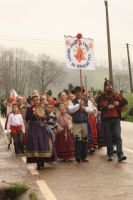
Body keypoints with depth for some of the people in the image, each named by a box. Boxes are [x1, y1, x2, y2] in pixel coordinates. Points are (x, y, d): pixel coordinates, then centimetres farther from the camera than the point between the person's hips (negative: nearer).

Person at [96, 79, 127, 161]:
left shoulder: (116, 95, 7)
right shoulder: (101, 97, 1)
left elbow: (125, 101, 5)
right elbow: (99, 107, -9)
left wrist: (119, 103, -13)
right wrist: (107, 107, -24)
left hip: (116, 118, 1)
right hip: (106, 119, 0)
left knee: (117, 136, -8)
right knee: (108, 137, 6)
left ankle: (120, 155, -12)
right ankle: (110, 154, 16)